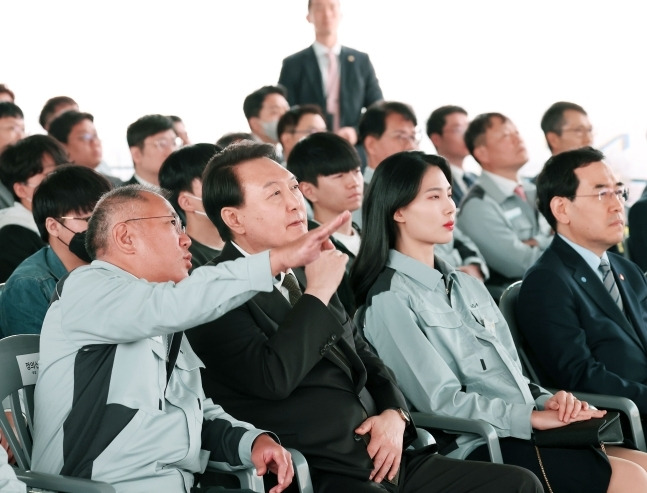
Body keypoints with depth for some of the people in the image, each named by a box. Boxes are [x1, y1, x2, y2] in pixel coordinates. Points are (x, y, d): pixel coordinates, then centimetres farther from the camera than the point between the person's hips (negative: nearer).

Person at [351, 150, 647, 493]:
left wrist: (546, 400, -3)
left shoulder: (467, 286, 20)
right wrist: (534, 416, -14)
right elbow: (443, 402, -13)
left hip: (523, 437, 8)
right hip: (474, 448, -8)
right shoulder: (390, 300, -6)